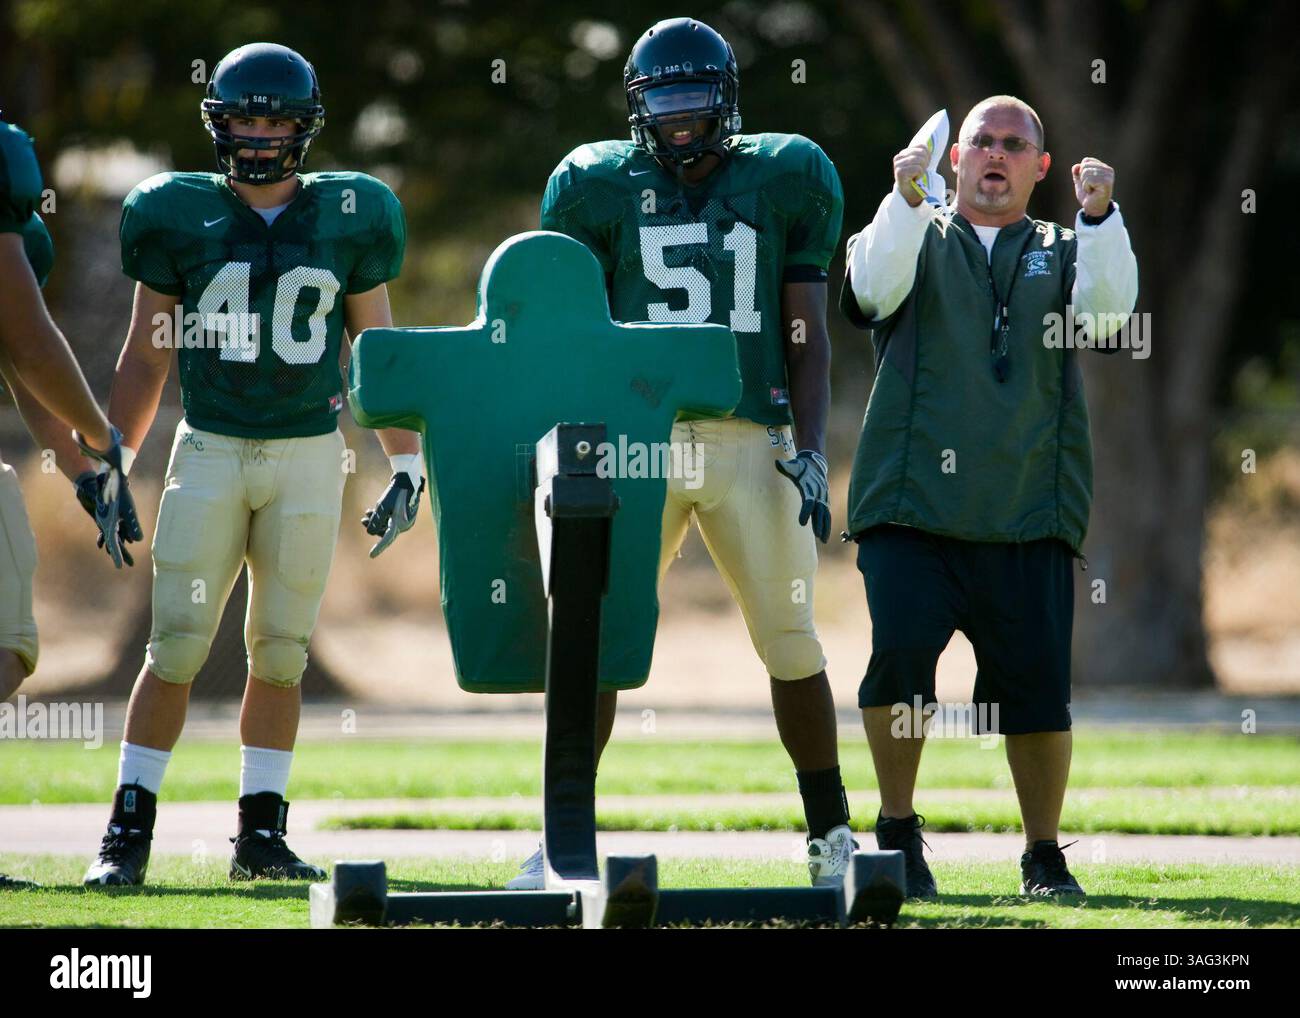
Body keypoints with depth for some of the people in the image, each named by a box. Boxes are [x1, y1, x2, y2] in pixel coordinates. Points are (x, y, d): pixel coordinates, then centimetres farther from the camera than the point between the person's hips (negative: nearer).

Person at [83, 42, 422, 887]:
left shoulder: (346, 220, 4)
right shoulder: (183, 218, 2)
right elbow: (145, 358, 8)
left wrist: (407, 466, 6)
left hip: (310, 457, 1)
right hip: (210, 453, -1)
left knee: (281, 652, 4)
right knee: (177, 646, -6)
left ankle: (262, 834, 12)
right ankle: (129, 832, -1)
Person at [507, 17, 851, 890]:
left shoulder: (782, 182, 6)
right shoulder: (603, 188, 7)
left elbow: (809, 338, 6)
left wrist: (812, 454, -3)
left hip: (750, 442, 0)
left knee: (790, 642, 1)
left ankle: (831, 834, 15)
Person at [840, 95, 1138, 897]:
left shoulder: (1062, 254, 17)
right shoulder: (916, 241, 14)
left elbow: (1109, 312, -4)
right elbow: (876, 287, -8)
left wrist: (1099, 217, -19)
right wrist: (907, 200, -23)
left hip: (1028, 515, 1)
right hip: (913, 503, -1)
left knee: (1038, 683, -3)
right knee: (900, 651, -18)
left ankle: (1045, 856, 15)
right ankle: (897, 830, 0)